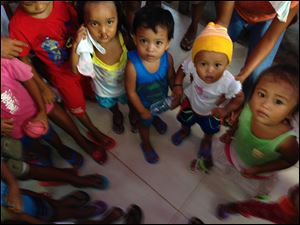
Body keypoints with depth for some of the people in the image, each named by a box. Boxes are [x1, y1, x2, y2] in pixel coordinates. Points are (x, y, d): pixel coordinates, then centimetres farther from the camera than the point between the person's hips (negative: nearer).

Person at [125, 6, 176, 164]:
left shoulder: (168, 58, -30)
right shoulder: (133, 66, -40)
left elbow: (171, 77, -9)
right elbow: (131, 92, -25)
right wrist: (143, 111, -14)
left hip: (162, 99, 3)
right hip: (144, 103, -3)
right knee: (145, 123, 26)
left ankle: (156, 118, 74)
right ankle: (146, 145, 57)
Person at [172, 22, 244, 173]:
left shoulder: (229, 82, -42)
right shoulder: (192, 65, -38)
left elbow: (239, 97, -22)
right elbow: (182, 69, -14)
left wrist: (226, 110, -35)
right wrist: (178, 84, -25)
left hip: (211, 112, -1)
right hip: (191, 102, 1)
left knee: (210, 130, 29)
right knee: (185, 120, 31)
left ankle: (207, 141, 66)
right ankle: (185, 131, 68)